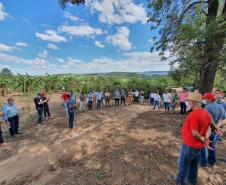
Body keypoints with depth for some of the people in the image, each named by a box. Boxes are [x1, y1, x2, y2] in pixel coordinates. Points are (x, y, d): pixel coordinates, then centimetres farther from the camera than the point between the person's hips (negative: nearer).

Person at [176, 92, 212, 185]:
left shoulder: (193, 114, -28)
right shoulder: (206, 113, -1)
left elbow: (194, 133, -25)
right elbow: (208, 128, 6)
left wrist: (202, 139, -8)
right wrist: (206, 138, -8)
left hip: (189, 145, -8)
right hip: (199, 146, 8)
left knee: (184, 165, 14)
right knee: (194, 164, 26)